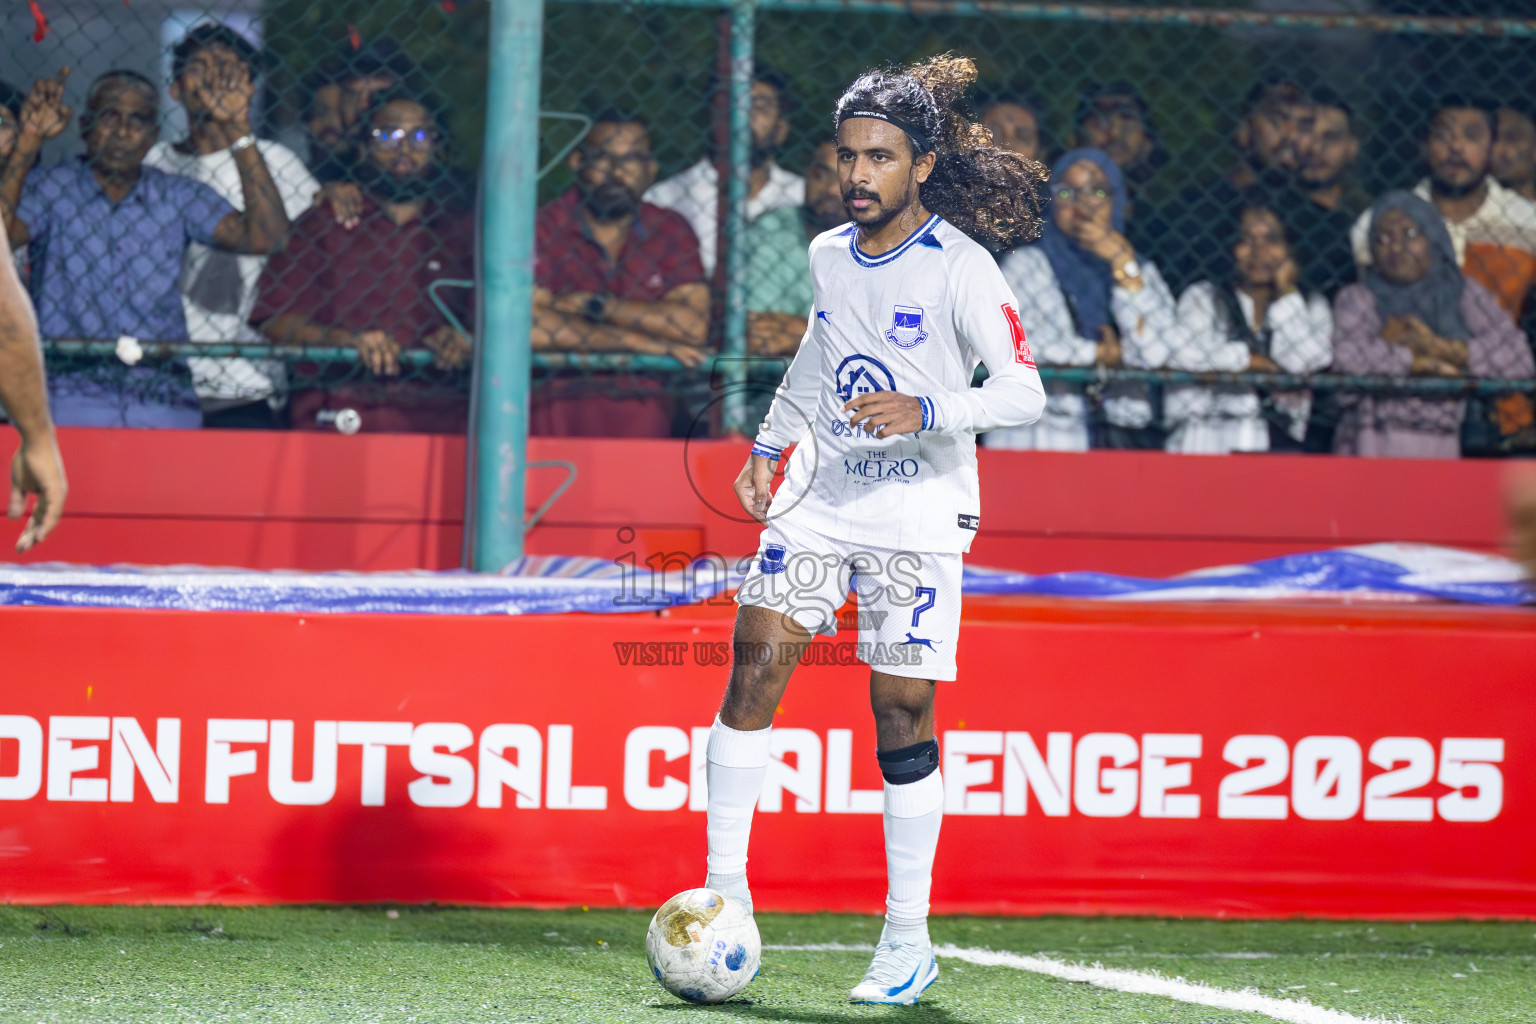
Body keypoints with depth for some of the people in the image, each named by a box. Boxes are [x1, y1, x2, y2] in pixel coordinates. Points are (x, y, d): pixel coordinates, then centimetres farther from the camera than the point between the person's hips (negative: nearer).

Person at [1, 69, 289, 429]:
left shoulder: (178, 197, 15)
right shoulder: (51, 187, 10)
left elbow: (264, 236, 2)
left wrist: (238, 133, 0)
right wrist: (29, 139, -15)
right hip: (71, 398, -2)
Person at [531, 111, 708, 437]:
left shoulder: (670, 232, 11)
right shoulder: (543, 228, 0)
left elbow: (694, 326, -3)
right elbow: (528, 326, -14)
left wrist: (594, 304, -8)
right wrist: (642, 342, -8)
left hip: (639, 401, 3)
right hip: (559, 395, -3)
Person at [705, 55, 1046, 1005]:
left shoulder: (960, 267, -11)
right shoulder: (829, 254, 7)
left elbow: (1023, 390, -17)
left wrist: (925, 412, -31)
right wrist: (770, 443, 21)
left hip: (917, 516, -5)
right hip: (820, 499, 5)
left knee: (903, 716, -4)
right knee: (755, 667, -9)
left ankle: (909, 942, 5)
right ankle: (724, 886, -1)